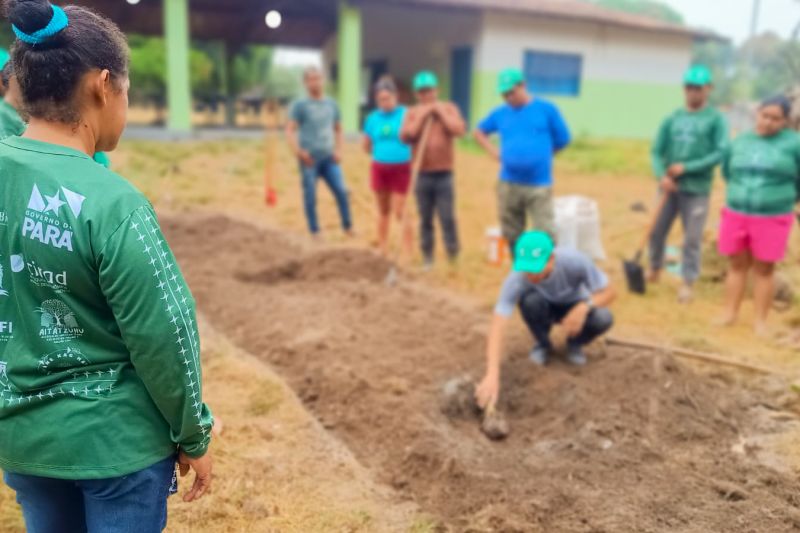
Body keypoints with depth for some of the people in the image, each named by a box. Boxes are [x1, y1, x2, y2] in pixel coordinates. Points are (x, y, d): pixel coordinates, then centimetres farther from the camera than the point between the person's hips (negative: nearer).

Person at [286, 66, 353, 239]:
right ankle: (314, 232, 11)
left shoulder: (332, 104, 14)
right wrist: (298, 151, -20)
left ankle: (348, 228, 3)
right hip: (309, 159, -3)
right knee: (311, 197, 0)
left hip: (329, 158, 3)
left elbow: (338, 129, 23)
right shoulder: (300, 105, 1)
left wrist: (338, 150, 9)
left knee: (341, 191, -9)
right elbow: (290, 130, -5)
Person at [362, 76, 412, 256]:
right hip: (379, 169, 3)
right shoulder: (373, 118, 3)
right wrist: (381, 152, 1)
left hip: (401, 169, -3)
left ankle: (408, 254, 0)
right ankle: (383, 251, 24)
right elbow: (366, 146, 12)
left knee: (399, 212, -6)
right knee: (383, 211, 13)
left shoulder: (405, 114, -6)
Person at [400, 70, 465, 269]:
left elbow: (459, 130, -12)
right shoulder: (412, 113, 7)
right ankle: (427, 258, 18)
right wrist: (421, 116, -10)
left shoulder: (449, 108, 5)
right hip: (422, 175, 2)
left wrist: (440, 111, -9)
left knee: (447, 218, -4)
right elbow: (406, 136, -8)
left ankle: (454, 256, 12)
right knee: (425, 220, 7)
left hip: (444, 175, -1)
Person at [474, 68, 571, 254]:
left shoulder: (546, 109, 0)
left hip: (540, 185, -3)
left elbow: (563, 140, 6)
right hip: (508, 185, 4)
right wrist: (494, 151, 8)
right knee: (512, 235, 11)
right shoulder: (500, 113, 9)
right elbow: (479, 132, 23)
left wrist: (540, 155, 6)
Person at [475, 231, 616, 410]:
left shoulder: (574, 260, -34)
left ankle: (575, 343, 3)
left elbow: (609, 292, -21)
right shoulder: (516, 280, -35)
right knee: (530, 300, -35)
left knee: (603, 319, -31)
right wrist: (492, 375, -52)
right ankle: (542, 344, -4)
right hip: (544, 308, 0)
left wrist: (584, 306, -43)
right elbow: (497, 328, -40)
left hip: (574, 306, 0)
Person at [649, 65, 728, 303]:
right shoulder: (672, 118, 8)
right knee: (657, 230, 10)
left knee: (692, 238, 0)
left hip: (696, 189, -4)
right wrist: (662, 175, -11)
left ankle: (688, 283, 12)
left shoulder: (716, 119, -2)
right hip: (670, 187, 4)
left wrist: (686, 168, -16)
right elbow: (657, 151, 6)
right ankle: (654, 271, 31)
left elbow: (720, 153, -10)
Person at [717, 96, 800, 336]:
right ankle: (730, 314, 18)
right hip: (736, 215, 3)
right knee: (737, 265, 10)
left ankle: (760, 321, 13)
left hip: (771, 219, -3)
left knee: (764, 270, 4)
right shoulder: (740, 142, 5)